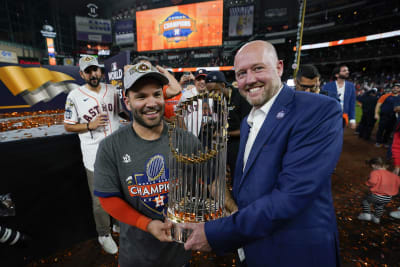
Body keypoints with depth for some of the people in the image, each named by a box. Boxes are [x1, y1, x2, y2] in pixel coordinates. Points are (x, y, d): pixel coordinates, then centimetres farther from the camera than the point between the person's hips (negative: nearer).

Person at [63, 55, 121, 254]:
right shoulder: (74, 96, -5)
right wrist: (90, 125, -17)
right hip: (95, 157, -4)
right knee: (100, 200, 8)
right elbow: (68, 126, -1)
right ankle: (104, 234, 33)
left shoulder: (113, 90, 5)